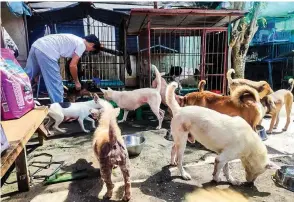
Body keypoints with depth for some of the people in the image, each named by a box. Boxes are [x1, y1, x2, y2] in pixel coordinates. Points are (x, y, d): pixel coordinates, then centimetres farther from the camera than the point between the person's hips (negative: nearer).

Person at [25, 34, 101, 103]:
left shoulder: (75, 39, 25)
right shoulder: (82, 45, 0)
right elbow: (72, 66, -4)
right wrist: (77, 82, 10)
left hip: (36, 46, 10)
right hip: (46, 51, -10)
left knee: (27, 75, 18)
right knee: (55, 83, 1)